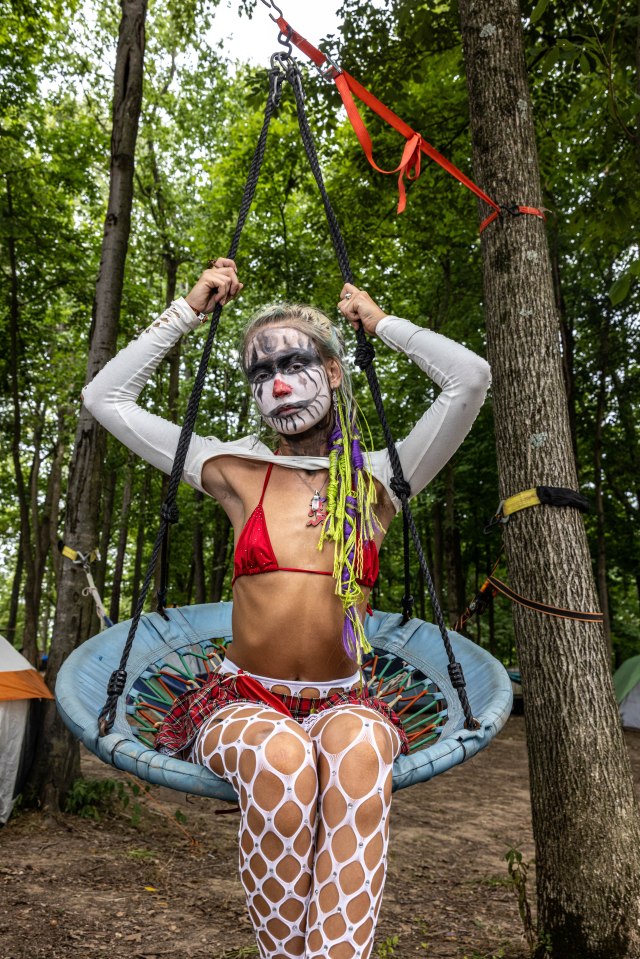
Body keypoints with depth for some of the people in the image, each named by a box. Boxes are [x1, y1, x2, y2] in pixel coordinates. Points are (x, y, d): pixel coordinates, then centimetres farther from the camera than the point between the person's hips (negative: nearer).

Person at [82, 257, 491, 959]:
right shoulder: (237, 474, 5)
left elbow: (470, 379, -6)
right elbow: (104, 397, 7)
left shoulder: (377, 480, 4)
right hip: (242, 702, 0)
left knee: (356, 744, -35)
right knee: (280, 757, -34)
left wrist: (379, 323, 7)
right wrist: (190, 309, 8)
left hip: (340, 703, 0)